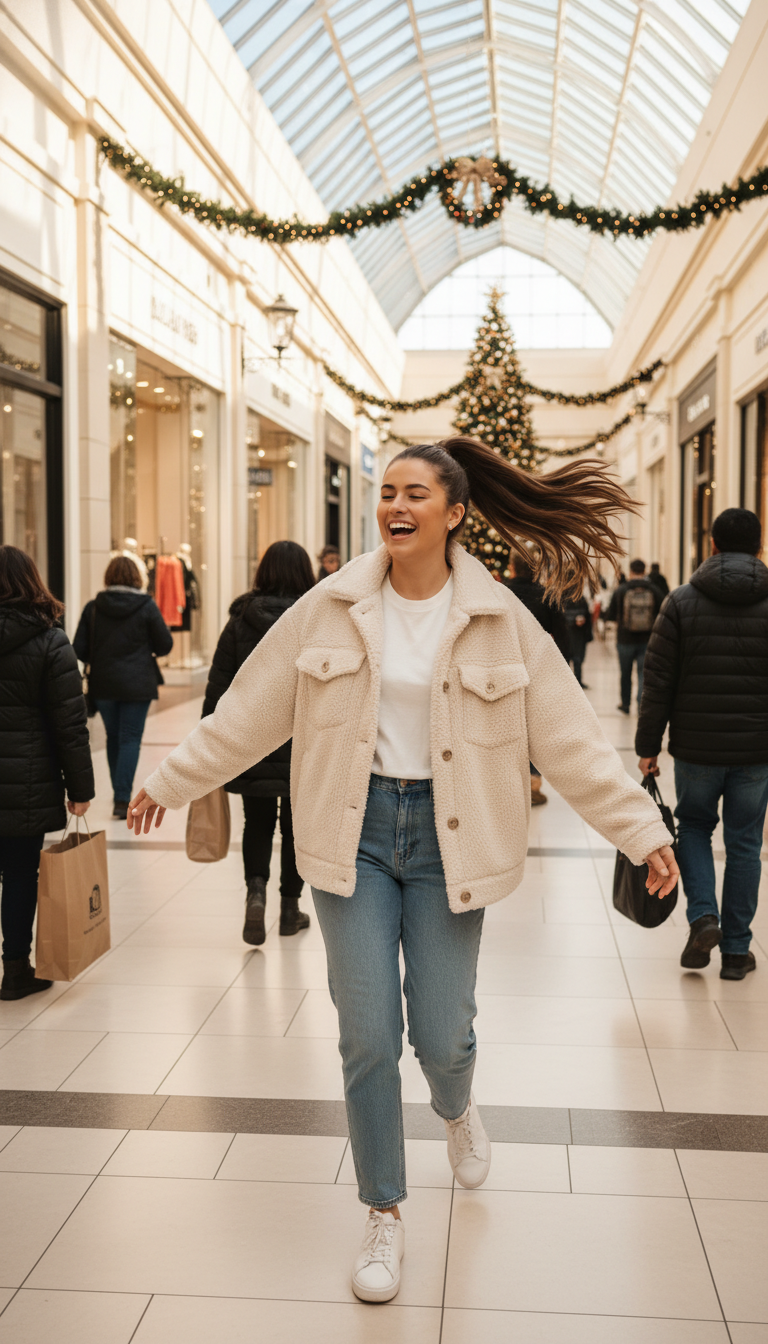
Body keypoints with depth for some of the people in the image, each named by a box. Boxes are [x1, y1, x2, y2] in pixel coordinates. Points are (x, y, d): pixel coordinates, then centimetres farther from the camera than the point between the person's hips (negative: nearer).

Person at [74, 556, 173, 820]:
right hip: (137, 684, -3)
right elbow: (165, 645, -4)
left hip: (103, 684, 3)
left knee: (113, 737, 17)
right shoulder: (146, 606, -7)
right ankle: (122, 799, -6)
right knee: (130, 739, 2)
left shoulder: (93, 607, -2)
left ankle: (120, 795, 27)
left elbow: (80, 649, -3)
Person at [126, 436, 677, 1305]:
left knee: (443, 1035, 3)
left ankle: (457, 1110, 44)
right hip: (357, 831, 1)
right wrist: (170, 781, 9)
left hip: (445, 839, 0)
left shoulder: (498, 619, -4)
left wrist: (642, 831, -5)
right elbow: (249, 711, 5)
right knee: (367, 1038, 2)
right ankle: (384, 1216, 25)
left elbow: (570, 736, -3)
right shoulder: (332, 608, -2)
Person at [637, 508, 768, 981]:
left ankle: (703, 915, 2)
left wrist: (648, 745, 1)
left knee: (694, 826, 21)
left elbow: (658, 682, -5)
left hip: (696, 747, -1)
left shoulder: (681, 602, -4)